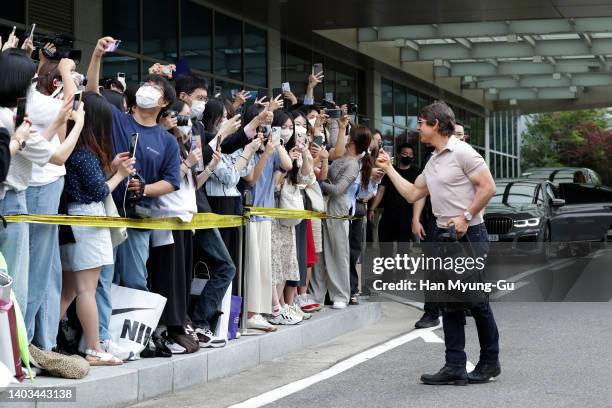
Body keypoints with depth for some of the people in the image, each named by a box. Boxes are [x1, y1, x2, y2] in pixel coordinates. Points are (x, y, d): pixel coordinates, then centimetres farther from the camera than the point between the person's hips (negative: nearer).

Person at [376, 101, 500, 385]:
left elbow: (488, 187, -14)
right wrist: (388, 168, 21)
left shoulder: (462, 152, -9)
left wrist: (465, 217, -17)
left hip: (469, 235, -9)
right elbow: (412, 194, 21)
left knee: (477, 302, -2)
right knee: (450, 304, 6)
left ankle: (490, 362, 10)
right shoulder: (433, 162, 17)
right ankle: (455, 367, 8)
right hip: (444, 236, 9)